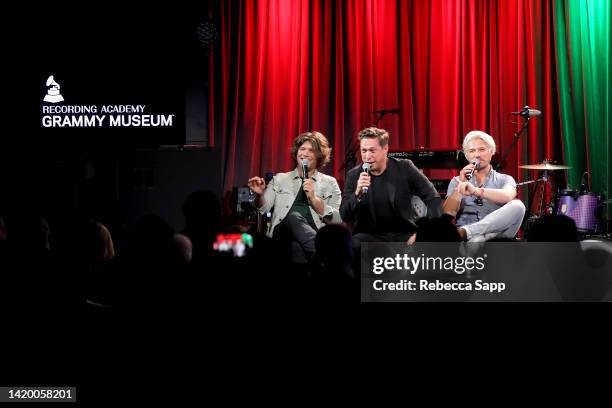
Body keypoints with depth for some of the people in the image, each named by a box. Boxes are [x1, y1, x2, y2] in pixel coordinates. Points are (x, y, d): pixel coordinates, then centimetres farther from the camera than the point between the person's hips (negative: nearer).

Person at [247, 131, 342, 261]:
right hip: (283, 235, 1)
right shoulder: (279, 179, 23)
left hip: (315, 233, -1)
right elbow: (263, 208, 9)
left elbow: (337, 220, 8)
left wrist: (313, 198, -2)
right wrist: (259, 195, -13)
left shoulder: (330, 183, 20)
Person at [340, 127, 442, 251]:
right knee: (351, 245, -33)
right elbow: (345, 217, -4)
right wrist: (357, 194, -23)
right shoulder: (354, 175, 1)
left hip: (404, 235, 0)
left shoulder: (404, 168, -2)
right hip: (370, 236, 0)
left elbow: (433, 199, 0)